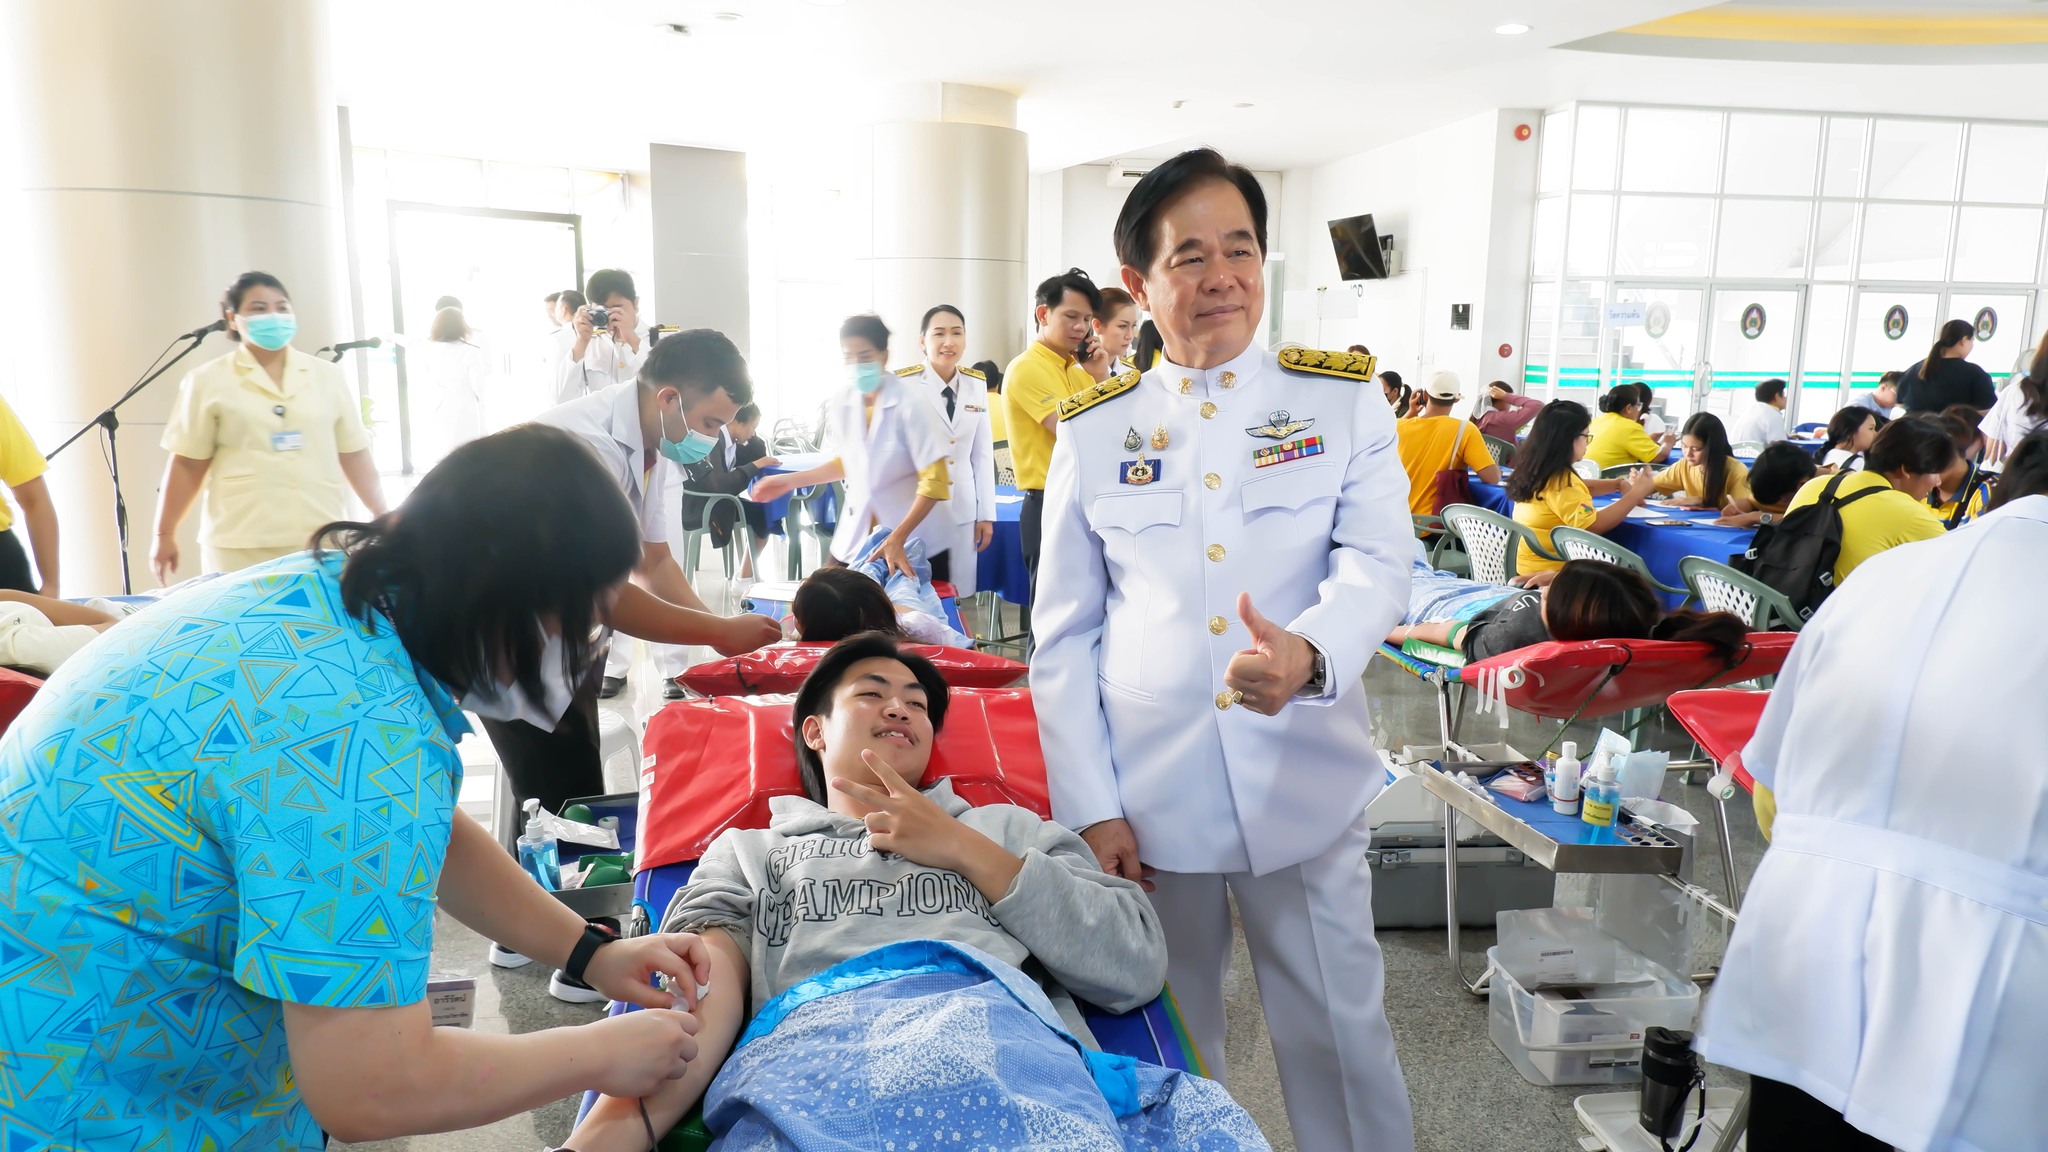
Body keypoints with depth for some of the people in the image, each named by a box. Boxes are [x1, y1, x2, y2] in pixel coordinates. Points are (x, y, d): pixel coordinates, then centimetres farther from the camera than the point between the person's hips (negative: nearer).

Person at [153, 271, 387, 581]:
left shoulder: (328, 376, 11)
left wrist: (383, 518, 10)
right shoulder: (208, 382, 5)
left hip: (323, 539, 2)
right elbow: (187, 464, 5)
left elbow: (354, 454, 12)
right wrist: (165, 535, 4)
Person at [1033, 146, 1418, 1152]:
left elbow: (1378, 562, -9)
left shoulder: (1345, 400, 3)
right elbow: (1062, 640, 4)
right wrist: (1091, 808, -4)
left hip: (1305, 791, 0)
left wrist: (1311, 654, -31)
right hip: (1148, 798, 1)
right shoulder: (1092, 431, 4)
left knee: (1340, 1033, 10)